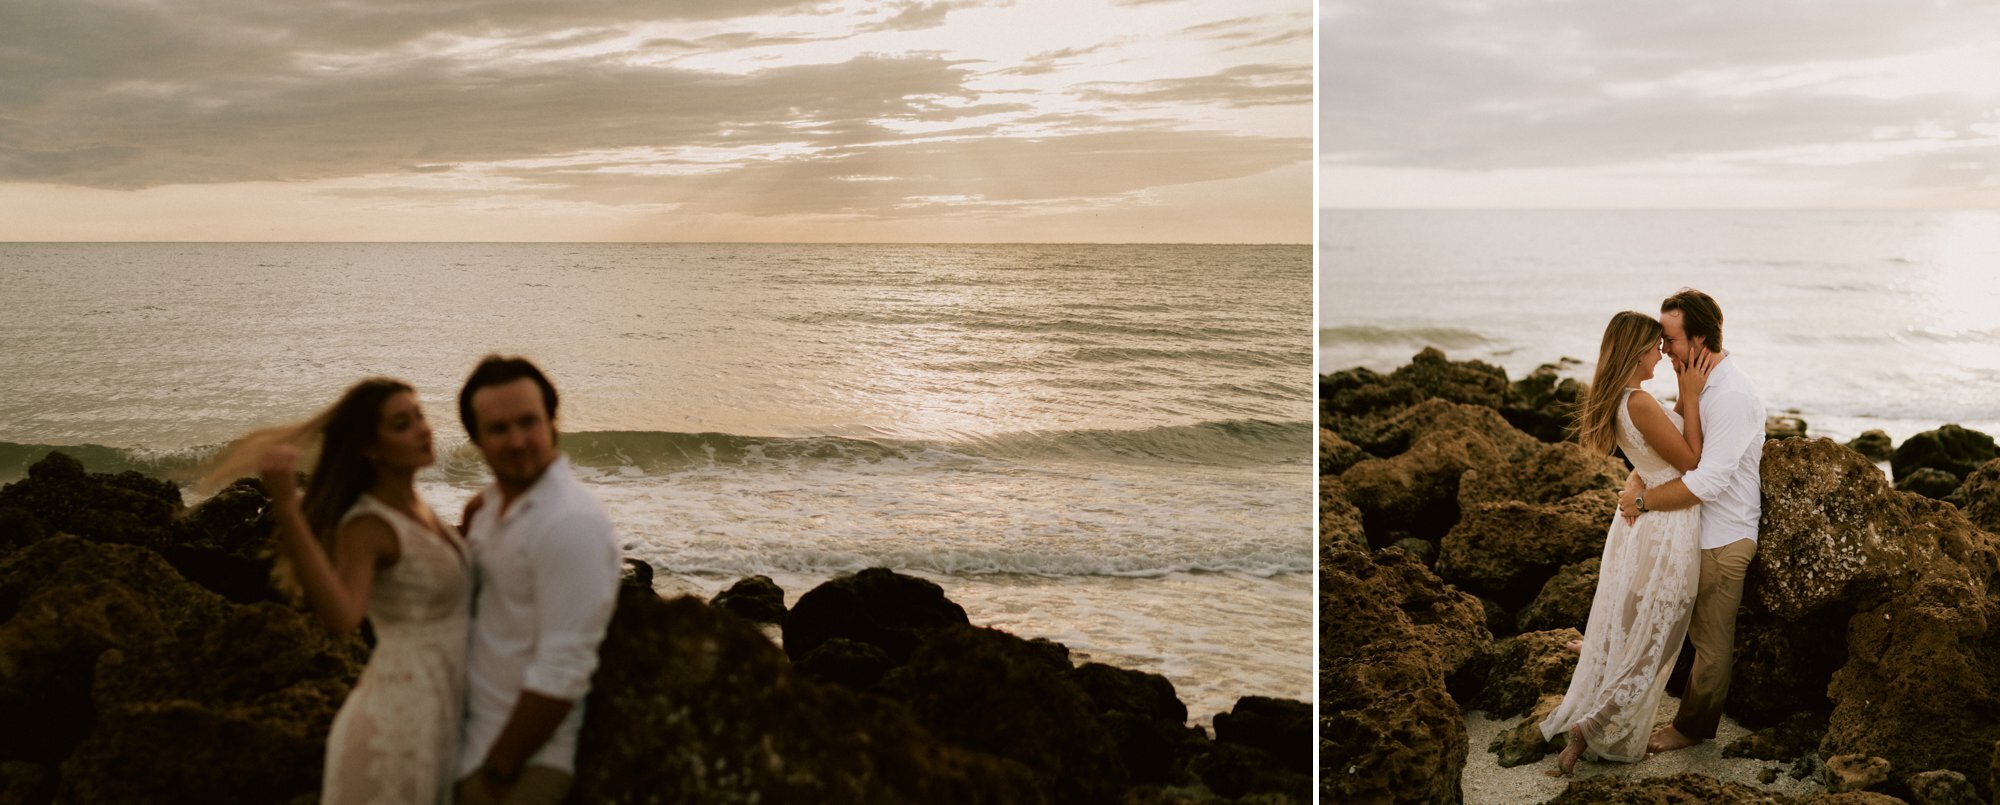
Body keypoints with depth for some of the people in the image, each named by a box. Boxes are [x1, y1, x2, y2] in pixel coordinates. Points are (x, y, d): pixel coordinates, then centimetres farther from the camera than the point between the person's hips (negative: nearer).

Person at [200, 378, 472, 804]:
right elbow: (340, 616, -38)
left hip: (434, 714, 9)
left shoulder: (412, 506, 8)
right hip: (400, 725, -9)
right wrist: (285, 508, -45)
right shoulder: (365, 525, -18)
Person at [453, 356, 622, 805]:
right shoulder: (493, 503, 7)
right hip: (477, 743, 8)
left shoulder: (570, 523, -21)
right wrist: (468, 532, -1)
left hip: (528, 765, -8)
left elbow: (562, 672, -22)